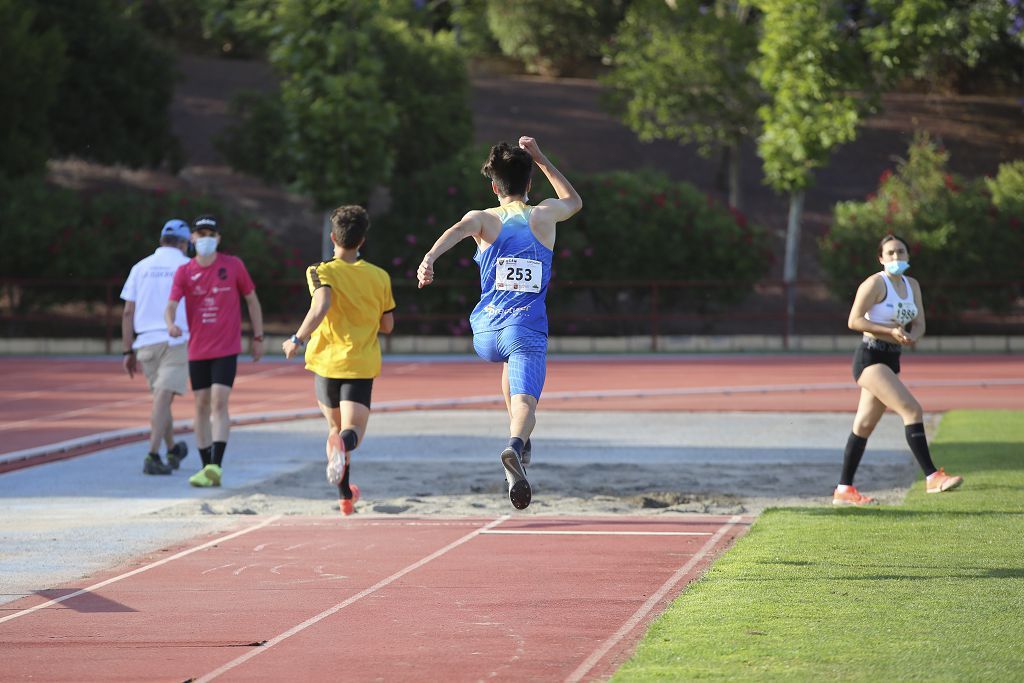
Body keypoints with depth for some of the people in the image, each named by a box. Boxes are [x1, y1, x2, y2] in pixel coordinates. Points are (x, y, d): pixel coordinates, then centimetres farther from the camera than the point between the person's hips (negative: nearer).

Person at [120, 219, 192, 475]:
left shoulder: (141, 268, 11)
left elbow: (128, 312, 7)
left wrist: (128, 352, 9)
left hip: (145, 342, 4)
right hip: (176, 341, -4)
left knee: (162, 397, 18)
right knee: (163, 398, -10)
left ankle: (173, 452, 33)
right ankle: (152, 456, -21)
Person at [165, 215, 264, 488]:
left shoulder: (233, 266, -1)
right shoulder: (184, 272, 1)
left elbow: (252, 300, 9)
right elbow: (171, 305, -11)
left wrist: (258, 337, 8)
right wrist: (171, 324, -34)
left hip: (226, 349, -3)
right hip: (197, 350, 3)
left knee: (219, 403, -14)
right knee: (202, 406, 7)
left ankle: (215, 467, -21)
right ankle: (206, 468, 15)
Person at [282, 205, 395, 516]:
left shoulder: (323, 272, -3)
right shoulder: (379, 277, 6)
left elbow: (322, 306, -24)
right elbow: (387, 325, 11)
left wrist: (298, 339, -20)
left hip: (327, 361, 0)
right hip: (361, 365, 0)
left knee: (335, 427, 20)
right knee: (354, 429, -10)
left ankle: (345, 494, 26)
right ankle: (345, 443, -48)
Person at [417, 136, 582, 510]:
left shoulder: (483, 219, 8)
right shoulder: (546, 216, 11)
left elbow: (457, 231, -17)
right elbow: (574, 201, 35)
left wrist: (430, 258, -34)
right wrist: (540, 159, 37)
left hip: (486, 333, 2)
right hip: (527, 331, -2)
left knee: (511, 362, 36)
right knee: (524, 401, -16)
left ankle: (519, 441, 34)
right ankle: (515, 444, -49)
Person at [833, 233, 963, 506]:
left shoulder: (912, 286, 12)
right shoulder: (875, 284, -11)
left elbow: (919, 324, 12)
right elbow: (854, 321, -14)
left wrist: (912, 336, -12)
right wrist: (891, 331, -22)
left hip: (891, 360, 8)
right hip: (869, 358, -8)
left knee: (865, 425, 10)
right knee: (912, 409, -19)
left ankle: (843, 490, 15)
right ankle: (932, 477, -22)